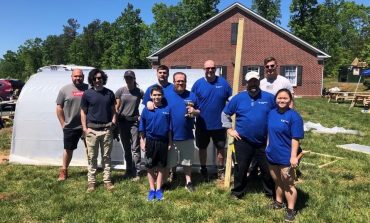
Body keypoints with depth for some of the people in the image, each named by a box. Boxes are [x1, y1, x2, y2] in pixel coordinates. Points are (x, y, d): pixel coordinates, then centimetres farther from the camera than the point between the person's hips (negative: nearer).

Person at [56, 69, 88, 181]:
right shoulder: (65, 90, 0)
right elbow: (59, 108, 2)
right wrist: (63, 123, -2)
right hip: (70, 126, 0)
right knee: (68, 149, 12)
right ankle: (64, 171, 27)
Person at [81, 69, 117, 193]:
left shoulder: (109, 93, 6)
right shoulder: (87, 94, 1)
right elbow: (83, 112, 3)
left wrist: (113, 121, -2)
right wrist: (84, 128, -5)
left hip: (107, 129, 2)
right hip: (92, 130, -1)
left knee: (106, 156, 8)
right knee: (92, 157, 5)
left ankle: (107, 181, 17)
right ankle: (91, 182, 16)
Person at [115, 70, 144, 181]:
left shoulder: (139, 92, -1)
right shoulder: (120, 91, 2)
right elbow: (116, 107, 3)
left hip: (134, 122, -2)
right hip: (123, 122, 2)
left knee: (135, 148, -2)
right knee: (126, 148, 13)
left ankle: (136, 172, 4)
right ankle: (128, 170, 26)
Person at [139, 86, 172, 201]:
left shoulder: (167, 109, -4)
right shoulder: (146, 110, -4)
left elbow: (169, 128, 1)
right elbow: (142, 128, 2)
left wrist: (170, 142, 1)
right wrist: (142, 142, 0)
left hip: (163, 141, 0)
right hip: (150, 141, 0)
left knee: (161, 166, 11)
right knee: (150, 167, 9)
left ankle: (158, 189, 25)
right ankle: (152, 189, 25)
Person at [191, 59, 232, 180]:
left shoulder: (223, 82, -2)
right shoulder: (198, 83, -4)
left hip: (219, 124, 0)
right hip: (202, 124, 0)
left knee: (221, 148, 12)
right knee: (202, 148, 15)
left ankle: (221, 171, 30)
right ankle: (203, 170, 35)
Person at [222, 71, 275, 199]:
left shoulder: (269, 97, -1)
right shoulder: (238, 98, -1)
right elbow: (225, 113, 7)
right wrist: (229, 129, 0)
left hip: (263, 142, 1)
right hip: (243, 141, 0)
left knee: (267, 169, 13)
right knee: (241, 168, 11)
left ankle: (271, 192, 32)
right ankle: (238, 192, 29)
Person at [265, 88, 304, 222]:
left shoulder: (294, 116, -16)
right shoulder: (272, 113, 5)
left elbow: (295, 139, -18)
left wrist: (294, 156, -21)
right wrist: (268, 147, 16)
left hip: (286, 157, -6)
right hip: (272, 155, 6)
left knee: (288, 184, 7)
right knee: (277, 181, 22)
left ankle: (291, 210, 21)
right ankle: (278, 202, 40)